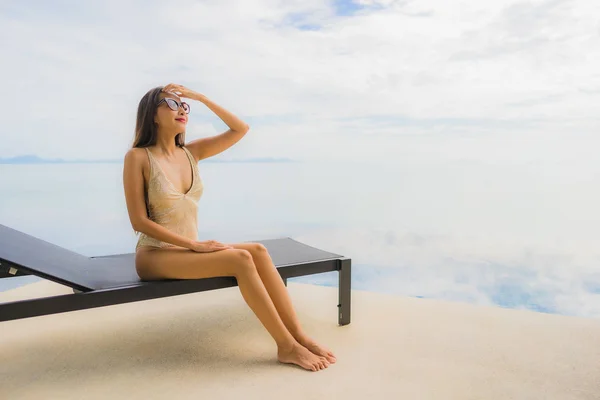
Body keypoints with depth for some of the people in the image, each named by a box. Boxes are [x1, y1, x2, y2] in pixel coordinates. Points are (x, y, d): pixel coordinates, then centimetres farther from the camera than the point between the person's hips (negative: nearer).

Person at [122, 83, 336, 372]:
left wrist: (200, 97, -2)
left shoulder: (190, 152, 8)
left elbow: (240, 129, 4)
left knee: (258, 251, -18)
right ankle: (287, 346, -19)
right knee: (241, 259, -26)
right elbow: (139, 221, -14)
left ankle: (298, 335, -17)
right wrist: (195, 244, -19)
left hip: (187, 251, 6)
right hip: (155, 256, -6)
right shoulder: (137, 157, -9)